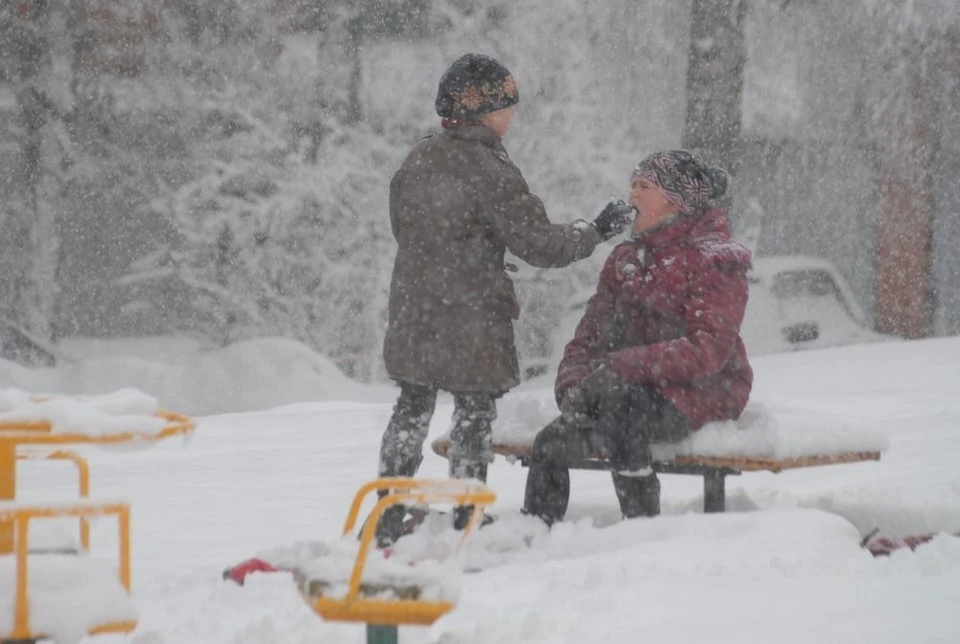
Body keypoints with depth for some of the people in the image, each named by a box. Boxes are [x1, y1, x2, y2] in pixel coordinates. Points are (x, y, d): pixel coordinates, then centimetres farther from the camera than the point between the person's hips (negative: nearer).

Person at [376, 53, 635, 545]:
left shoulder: (419, 159, 4)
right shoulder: (489, 170, -17)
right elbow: (540, 244, -15)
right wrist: (596, 232, -1)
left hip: (413, 314, 7)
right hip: (470, 319, -7)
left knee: (412, 410, 16)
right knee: (475, 414, 5)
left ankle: (387, 521, 20)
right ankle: (466, 524, 9)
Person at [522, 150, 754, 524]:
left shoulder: (714, 260, -6)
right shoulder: (626, 260, 17)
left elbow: (709, 350, -19)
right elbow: (590, 336, 12)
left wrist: (622, 366, -27)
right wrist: (573, 383, -11)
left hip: (701, 394, -6)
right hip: (637, 390, 6)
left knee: (619, 400, -36)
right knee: (552, 444, -17)